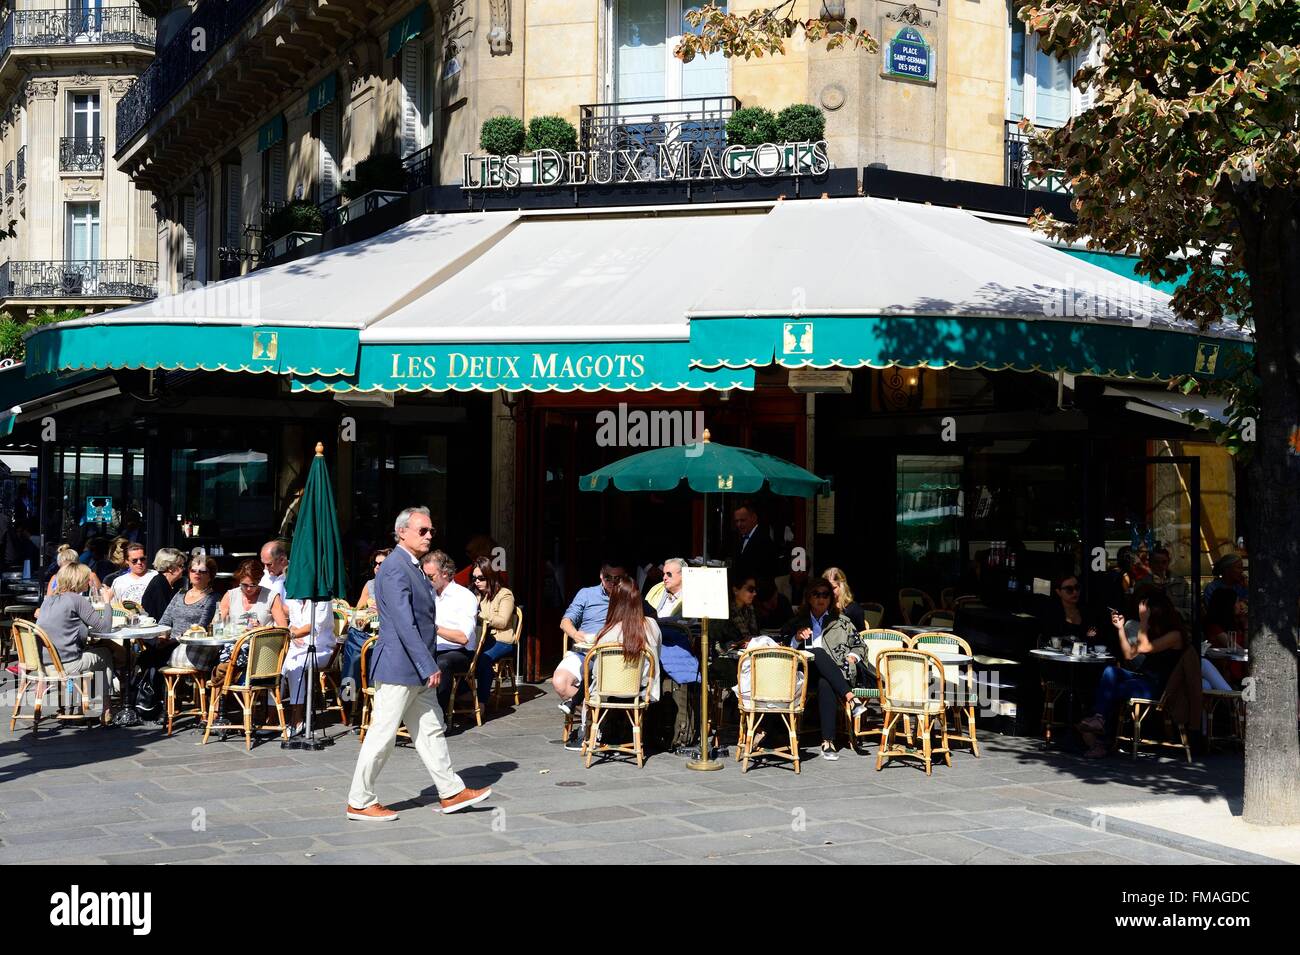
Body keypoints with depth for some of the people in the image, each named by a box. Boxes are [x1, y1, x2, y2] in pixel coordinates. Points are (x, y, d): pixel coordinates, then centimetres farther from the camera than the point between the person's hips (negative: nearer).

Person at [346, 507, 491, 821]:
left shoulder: (412, 567, 15)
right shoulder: (395, 569, -17)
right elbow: (404, 625, -23)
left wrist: (428, 666, 19)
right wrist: (429, 667, -22)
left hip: (417, 670, 10)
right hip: (398, 668, -10)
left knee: (431, 730, 13)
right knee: (382, 735, -2)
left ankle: (452, 793, 19)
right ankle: (360, 803, 7)